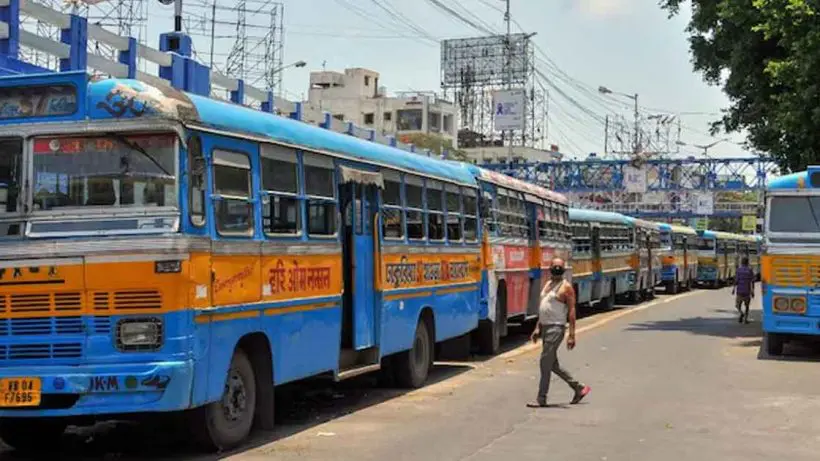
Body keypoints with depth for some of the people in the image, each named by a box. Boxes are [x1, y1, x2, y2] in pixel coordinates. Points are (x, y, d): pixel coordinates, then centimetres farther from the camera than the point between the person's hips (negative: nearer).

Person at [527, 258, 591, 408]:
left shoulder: (566, 287, -9)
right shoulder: (547, 284, 15)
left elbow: (572, 312, -13)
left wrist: (571, 335, -18)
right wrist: (538, 328, 18)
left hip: (556, 328, -9)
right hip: (545, 327, 9)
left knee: (545, 363, -8)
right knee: (552, 364, 13)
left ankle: (541, 399, 0)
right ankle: (578, 388, 26)